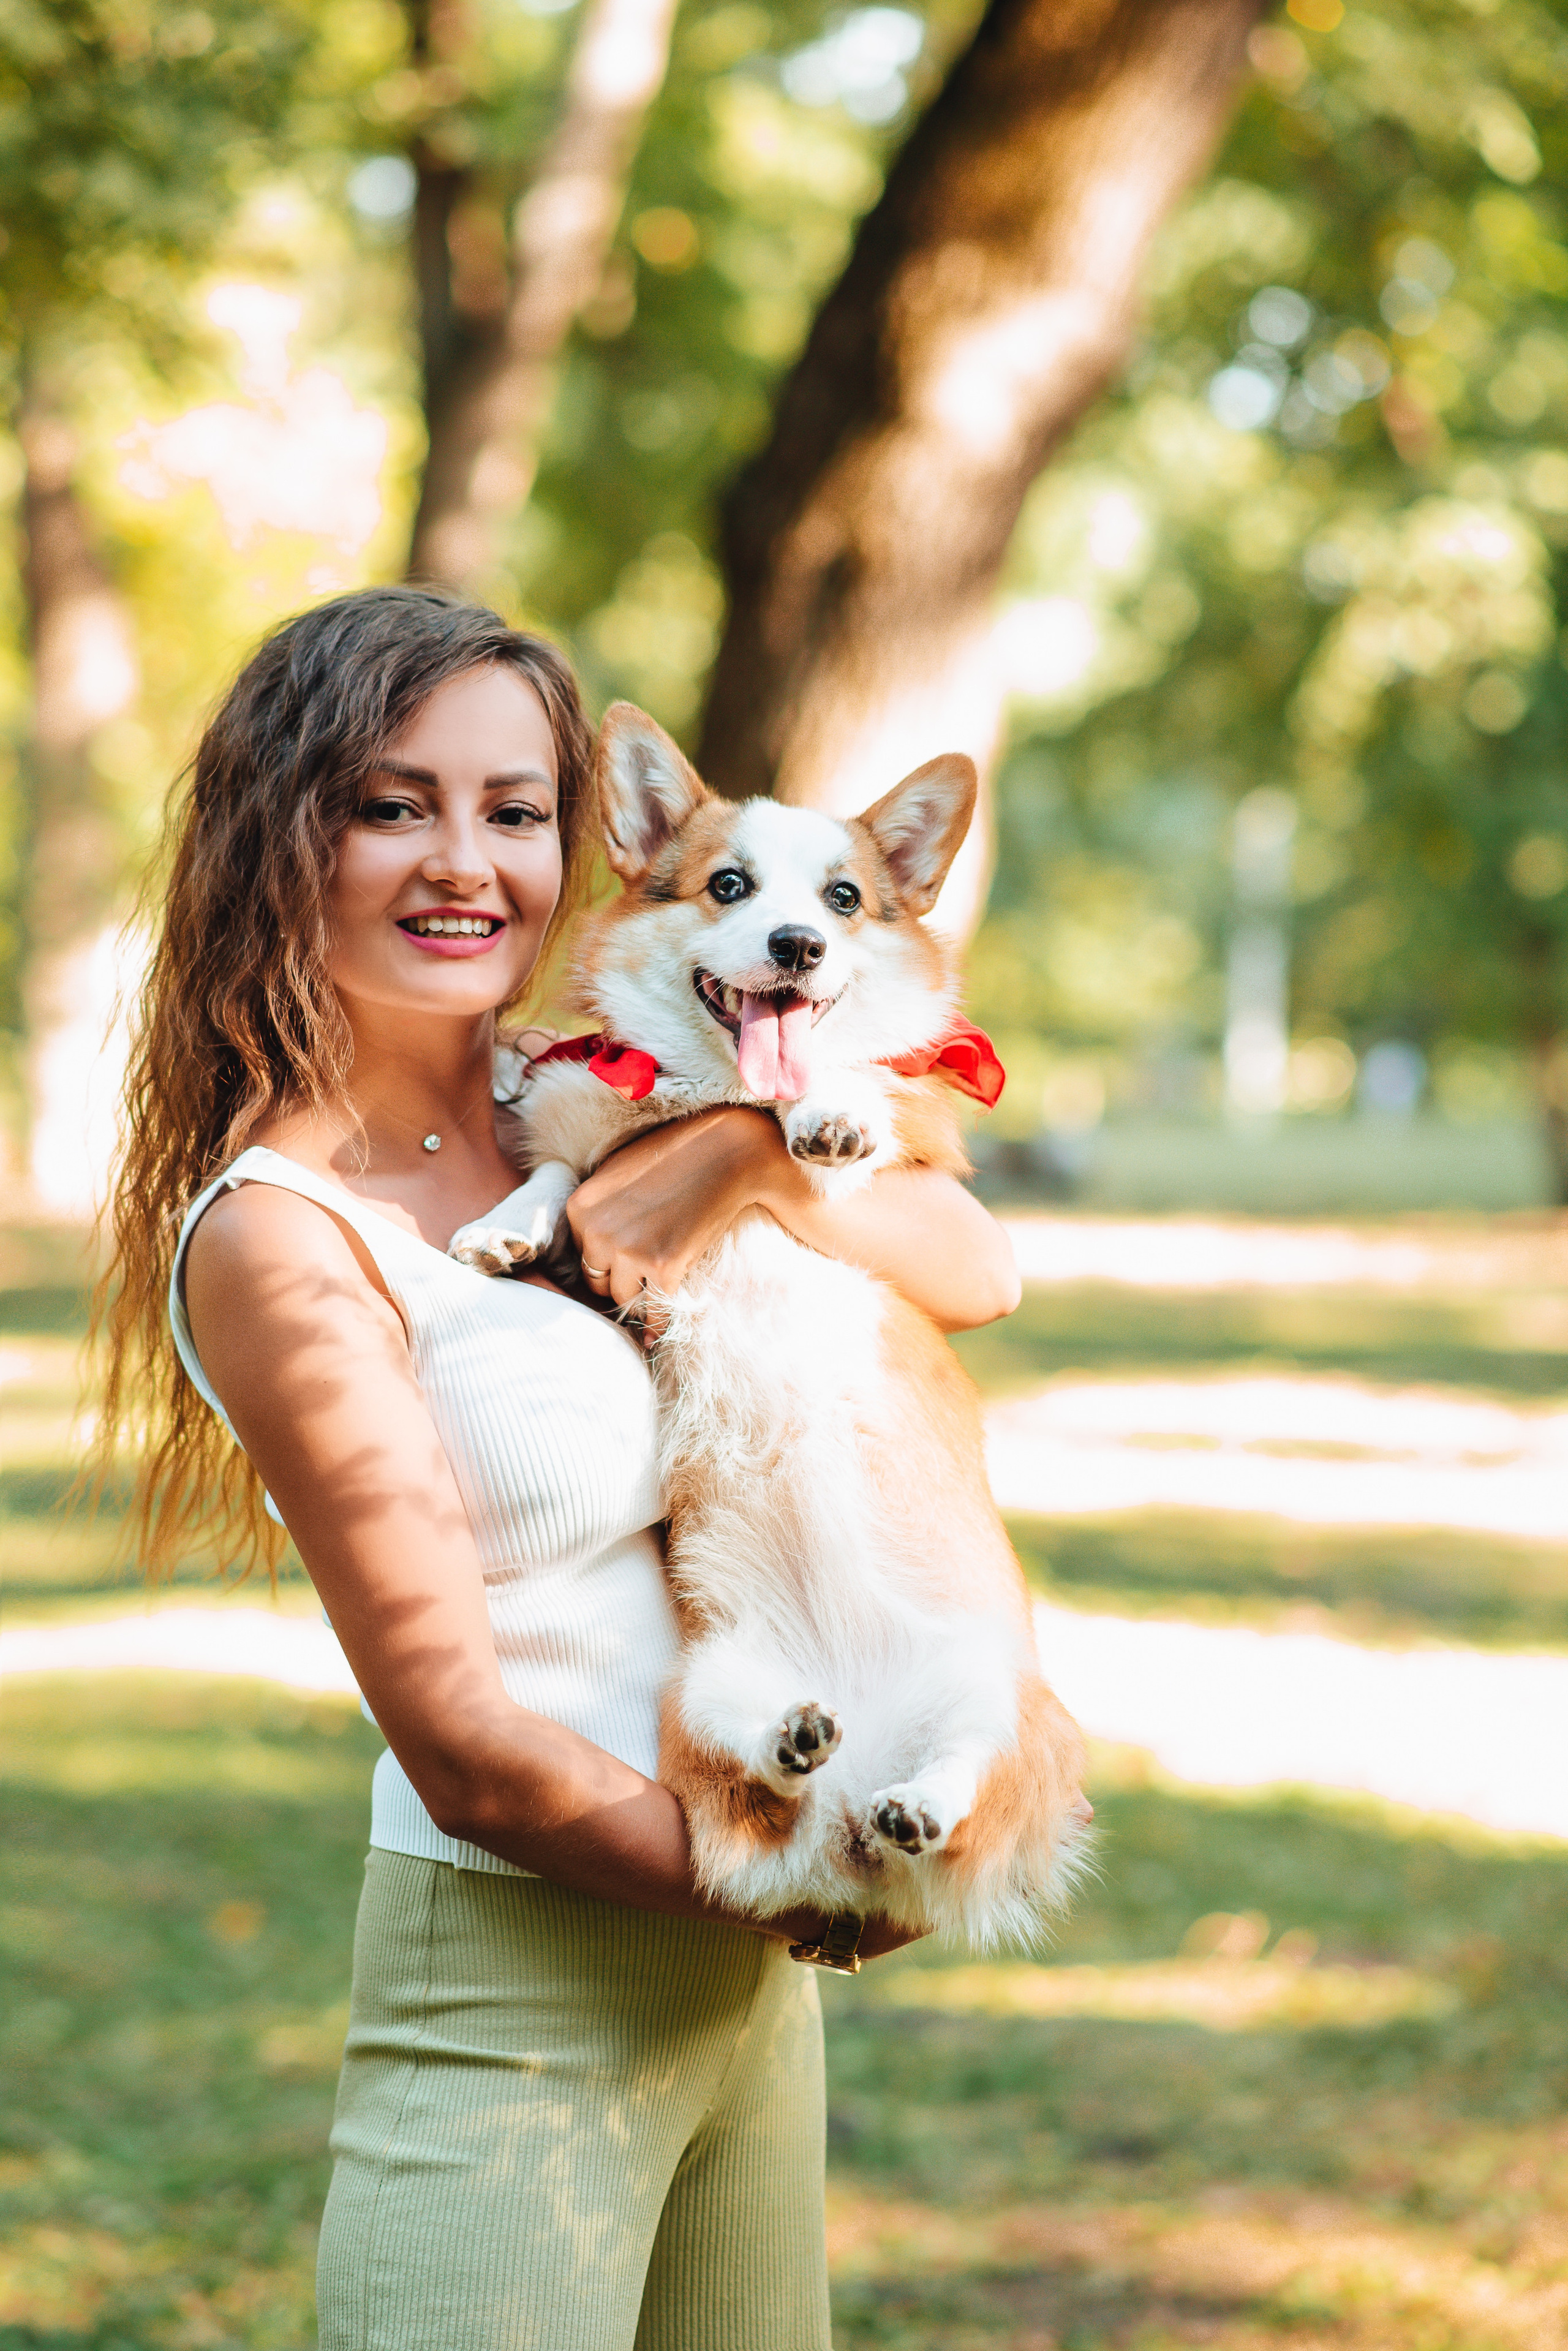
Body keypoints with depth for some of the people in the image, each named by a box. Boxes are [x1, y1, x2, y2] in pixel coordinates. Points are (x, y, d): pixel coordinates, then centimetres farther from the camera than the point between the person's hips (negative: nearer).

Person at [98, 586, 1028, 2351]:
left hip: (745, 1979, 7)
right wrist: (794, 1898, -5)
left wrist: (754, 1157, -12)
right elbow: (468, 1749, -16)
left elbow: (974, 1273, 6)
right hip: (507, 1988, -7)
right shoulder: (278, 1240, -16)